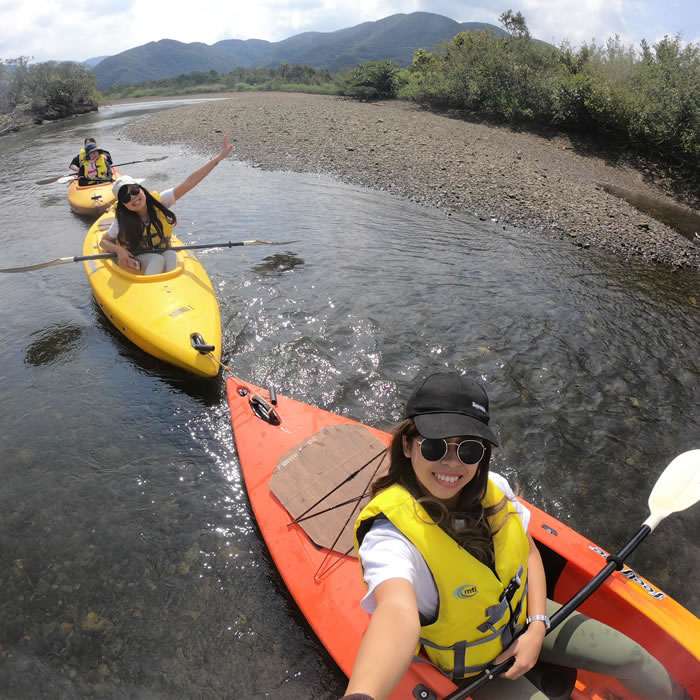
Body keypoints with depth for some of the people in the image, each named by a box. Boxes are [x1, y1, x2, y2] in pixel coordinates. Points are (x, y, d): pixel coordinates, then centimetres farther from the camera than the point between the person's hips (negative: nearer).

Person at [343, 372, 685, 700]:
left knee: (632, 659, 8)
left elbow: (529, 554, -2)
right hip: (470, 663, -4)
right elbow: (398, 612, -56)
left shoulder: (492, 489, -18)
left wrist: (537, 628, -12)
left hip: (522, 614, 5)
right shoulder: (391, 535, -36)